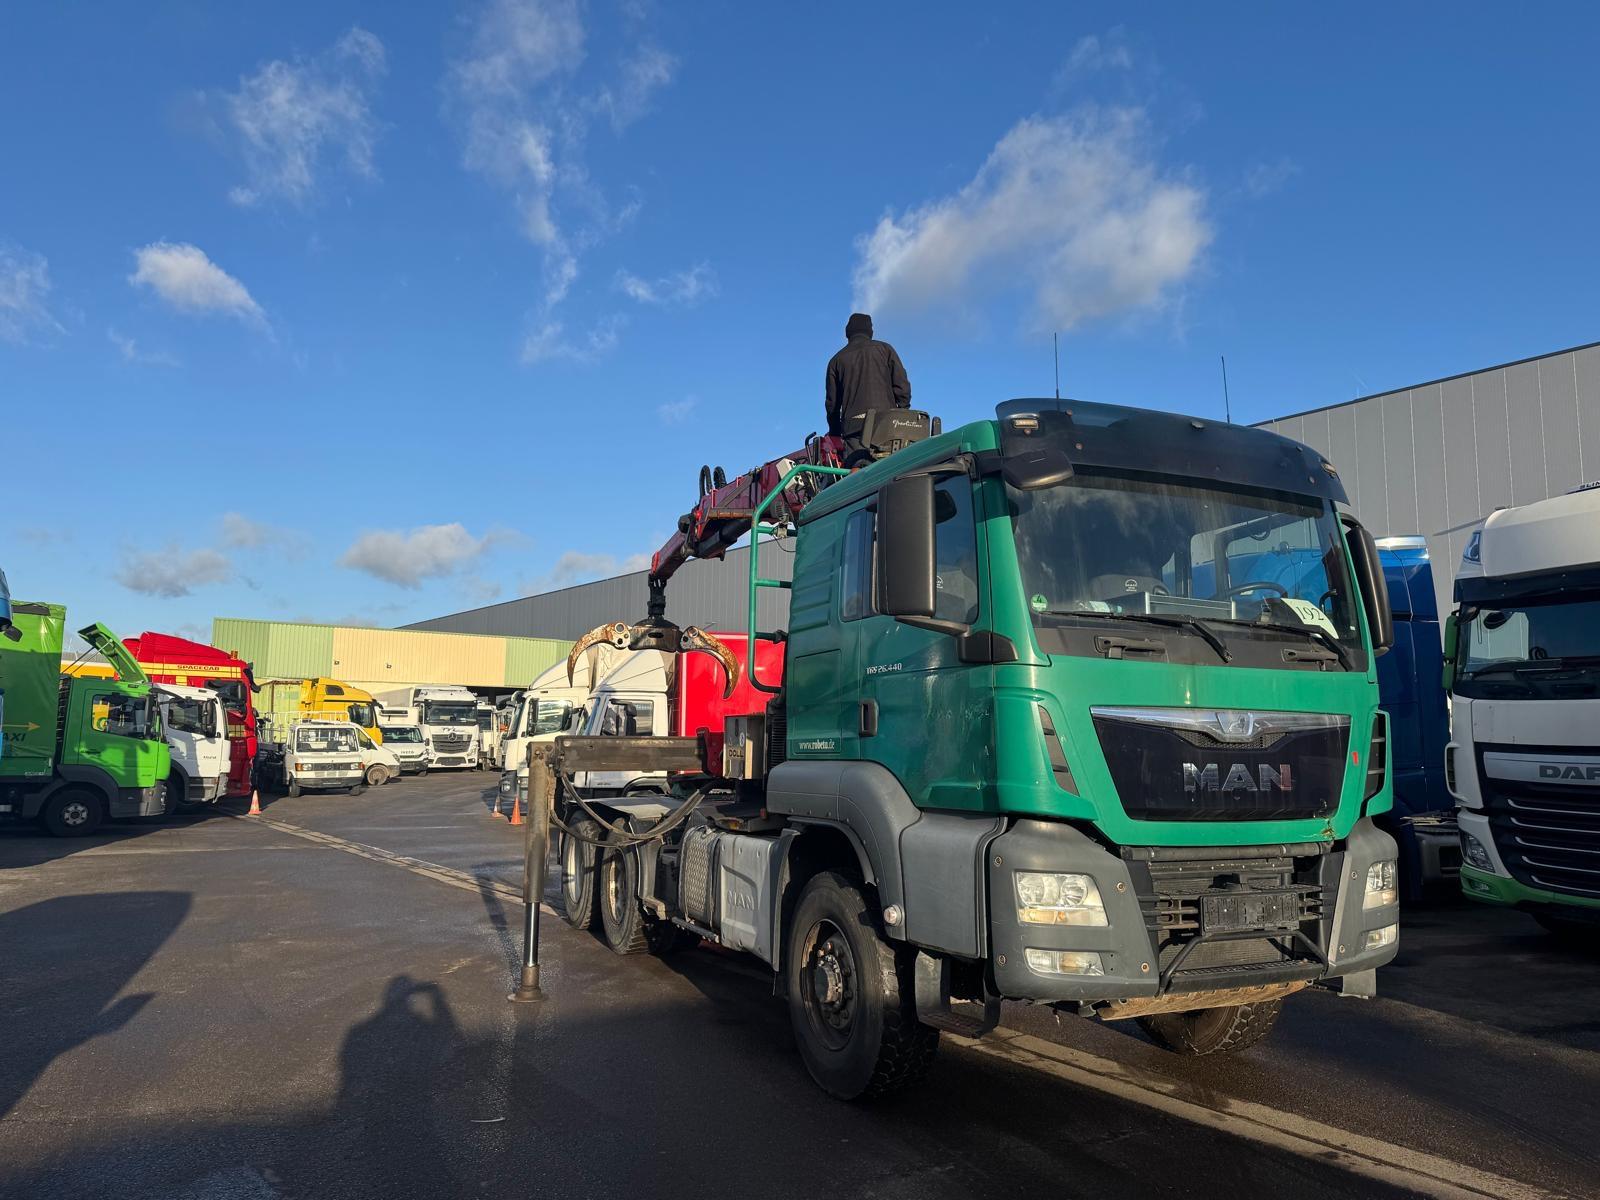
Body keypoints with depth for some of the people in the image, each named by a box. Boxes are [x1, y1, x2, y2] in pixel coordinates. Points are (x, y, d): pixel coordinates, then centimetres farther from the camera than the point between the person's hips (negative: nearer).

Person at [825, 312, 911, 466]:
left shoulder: (837, 360, 17)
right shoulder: (884, 349, 14)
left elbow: (832, 402, 17)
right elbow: (902, 385, 5)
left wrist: (835, 434, 25)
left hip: (853, 426, 0)